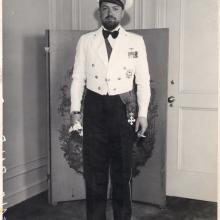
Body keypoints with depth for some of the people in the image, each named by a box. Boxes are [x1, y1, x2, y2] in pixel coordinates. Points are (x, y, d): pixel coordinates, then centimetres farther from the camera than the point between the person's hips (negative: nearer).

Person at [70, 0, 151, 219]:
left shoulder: (136, 41, 4)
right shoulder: (85, 40, 6)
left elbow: (143, 80, 3)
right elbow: (78, 78, 5)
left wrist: (142, 113, -3)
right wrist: (75, 109, -4)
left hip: (122, 108, 0)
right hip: (94, 107, 1)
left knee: (122, 168, 9)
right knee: (94, 168, 8)